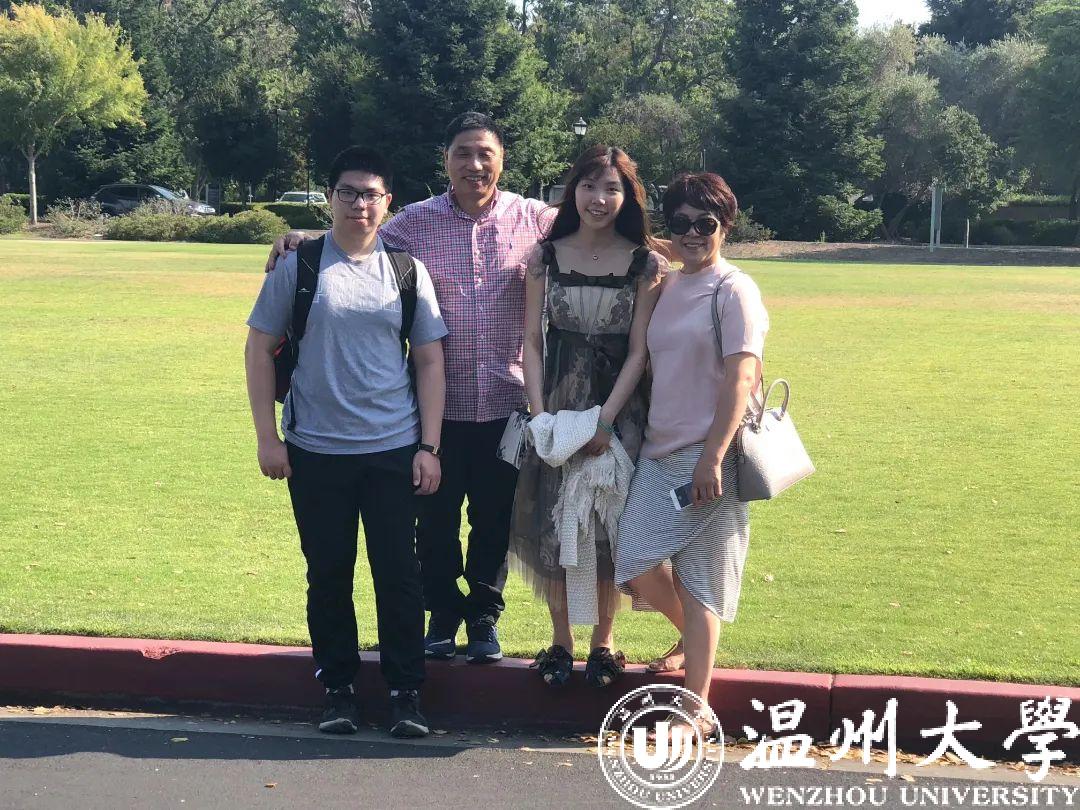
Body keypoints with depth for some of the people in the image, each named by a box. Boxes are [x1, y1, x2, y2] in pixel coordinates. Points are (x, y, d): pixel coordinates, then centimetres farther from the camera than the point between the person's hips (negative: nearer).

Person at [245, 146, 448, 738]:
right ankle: (337, 688, 22)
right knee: (328, 573, 8)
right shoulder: (298, 266, 0)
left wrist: (428, 447, 1)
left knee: (398, 572, 2)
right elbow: (260, 348, 3)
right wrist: (267, 437, -2)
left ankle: (406, 691, 14)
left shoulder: (408, 272, 5)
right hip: (315, 451, 0)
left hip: (394, 450, 1)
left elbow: (429, 362, 7)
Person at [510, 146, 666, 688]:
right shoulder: (545, 257, 2)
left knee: (608, 527, 4)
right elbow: (532, 342, 2)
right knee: (553, 526, 3)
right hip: (556, 404, 1)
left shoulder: (646, 264, -3)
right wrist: (539, 415, -8)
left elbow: (638, 352, -5)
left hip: (618, 409, -1)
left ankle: (603, 640, 18)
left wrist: (605, 420, -13)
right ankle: (560, 640, 17)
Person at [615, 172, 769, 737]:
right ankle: (696, 639, 27)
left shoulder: (734, 291, -7)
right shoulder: (666, 288, 13)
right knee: (638, 567, -2)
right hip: (657, 452, 6)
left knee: (698, 583, -3)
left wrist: (712, 458, -21)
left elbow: (742, 378, -14)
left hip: (707, 457, -6)